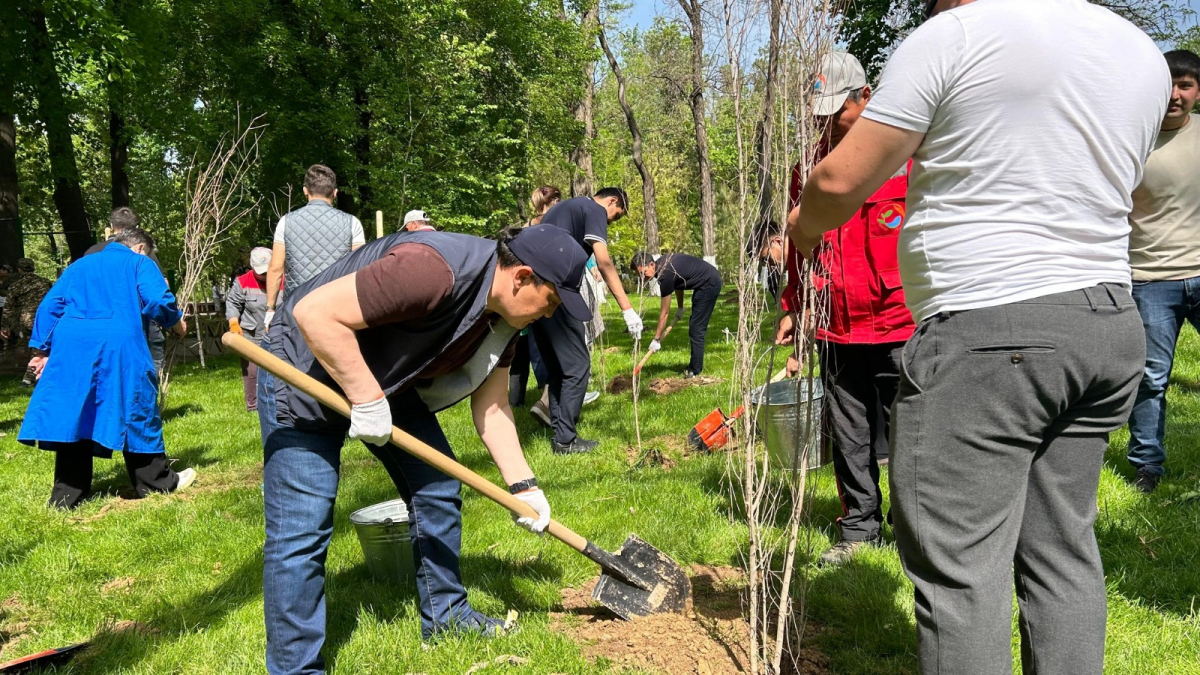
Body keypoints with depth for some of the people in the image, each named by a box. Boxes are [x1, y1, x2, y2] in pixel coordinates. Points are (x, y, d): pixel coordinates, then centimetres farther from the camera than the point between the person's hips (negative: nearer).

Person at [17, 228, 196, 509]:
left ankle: (66, 495, 10)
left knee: (73, 415, 8)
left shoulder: (79, 265, 26)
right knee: (136, 411, 7)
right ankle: (156, 482, 17)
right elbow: (157, 300, -6)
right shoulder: (139, 263, 10)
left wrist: (42, 349, 18)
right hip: (119, 346, -4)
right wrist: (176, 323, 12)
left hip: (71, 347, 4)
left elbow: (50, 305, 19)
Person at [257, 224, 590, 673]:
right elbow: (316, 313, -36)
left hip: (386, 378, 9)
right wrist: (367, 399, -30)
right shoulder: (434, 270, -36)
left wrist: (522, 485, -3)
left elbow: (491, 406, 3)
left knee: (437, 489, 9)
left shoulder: (503, 314, -5)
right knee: (301, 532, -9)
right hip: (306, 372, -9)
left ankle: (444, 617, 27)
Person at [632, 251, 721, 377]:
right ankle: (695, 366, 19)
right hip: (710, 281, 10)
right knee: (695, 327, 13)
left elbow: (665, 312, -18)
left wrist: (656, 339, -11)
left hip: (709, 284, -10)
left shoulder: (665, 274, -25)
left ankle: (695, 371, -6)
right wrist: (680, 307, 19)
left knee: (696, 329, -9)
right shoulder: (663, 262, -1)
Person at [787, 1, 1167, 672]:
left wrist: (800, 230, 13)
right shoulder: (1145, 56, 15)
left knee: (959, 566, -3)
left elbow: (841, 181, -7)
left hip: (985, 334, -8)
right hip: (1113, 326, 8)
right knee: (1063, 552, 15)